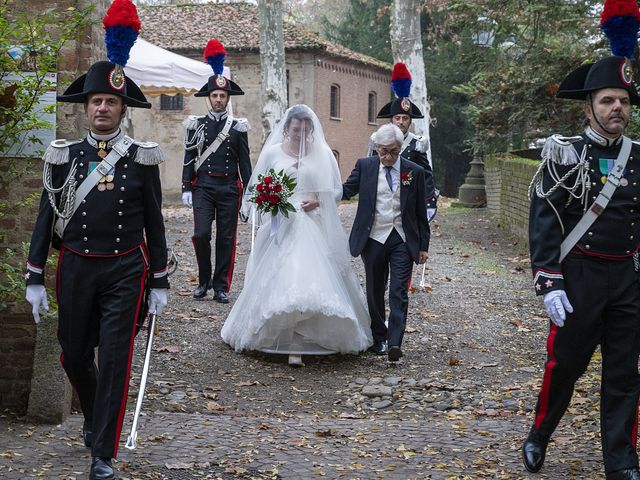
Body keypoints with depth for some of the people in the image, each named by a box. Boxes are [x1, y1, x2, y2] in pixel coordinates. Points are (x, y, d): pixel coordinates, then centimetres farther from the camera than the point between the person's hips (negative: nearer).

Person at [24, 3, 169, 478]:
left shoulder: (142, 159, -1)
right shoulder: (64, 157, 3)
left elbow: (154, 222, 3)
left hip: (126, 270, -2)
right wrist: (35, 279, 2)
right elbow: (46, 218, 5)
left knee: (115, 362, -4)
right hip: (76, 269, 2)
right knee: (74, 356, 12)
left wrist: (159, 283, 2)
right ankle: (95, 417, 42)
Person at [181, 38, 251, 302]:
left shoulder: (238, 127, 6)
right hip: (203, 187, 0)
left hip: (229, 188, 1)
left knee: (226, 239, 3)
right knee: (201, 235, -9)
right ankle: (204, 280, 11)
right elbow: (189, 159, 6)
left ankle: (221, 286, 11)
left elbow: (244, 161, 7)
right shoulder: (196, 125, 6)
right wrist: (186, 189, -1)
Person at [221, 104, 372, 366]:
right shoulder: (272, 152, 7)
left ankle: (317, 338, -3)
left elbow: (336, 191, 9)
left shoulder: (323, 154, 6)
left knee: (316, 282, -10)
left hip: (313, 228, 0)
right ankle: (293, 345, -1)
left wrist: (318, 201, -9)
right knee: (281, 282, -8)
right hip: (281, 226, 0)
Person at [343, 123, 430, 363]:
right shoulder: (365, 166, 3)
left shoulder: (414, 172, 1)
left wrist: (423, 246, 4)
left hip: (403, 240, -1)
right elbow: (346, 190, 0)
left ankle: (395, 343, -11)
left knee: (399, 292, -9)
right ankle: (378, 338, 25)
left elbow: (420, 212, 5)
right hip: (374, 239, 1)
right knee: (375, 292, 10)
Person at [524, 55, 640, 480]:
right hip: (579, 277, -3)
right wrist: (549, 283, -14)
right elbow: (544, 223, -8)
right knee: (564, 365, 6)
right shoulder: (565, 154, -5)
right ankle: (538, 440, 28)